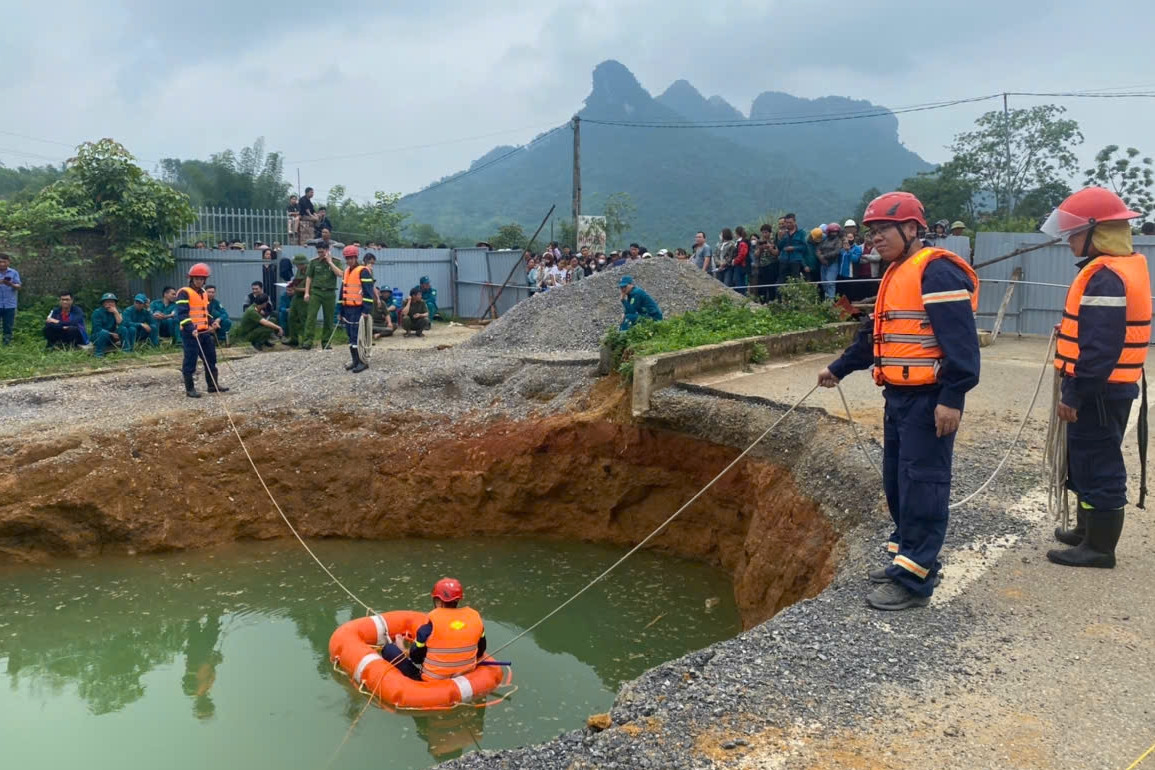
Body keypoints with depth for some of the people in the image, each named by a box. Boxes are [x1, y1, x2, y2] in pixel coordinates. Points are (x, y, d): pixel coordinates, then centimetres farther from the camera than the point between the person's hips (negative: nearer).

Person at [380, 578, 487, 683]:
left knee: (389, 649, 6)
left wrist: (402, 650, 14)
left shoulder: (431, 623, -19)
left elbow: (415, 657, -8)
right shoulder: (475, 617, -7)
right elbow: (480, 652, 5)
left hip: (433, 682, -5)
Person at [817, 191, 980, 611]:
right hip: (899, 396, 10)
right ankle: (907, 556, 29)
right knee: (897, 482, 16)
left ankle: (914, 580, -1)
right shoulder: (895, 275, 17)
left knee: (921, 487, -6)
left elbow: (960, 340, -21)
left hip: (930, 400, -10)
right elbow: (874, 334, 28)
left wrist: (952, 398, -26)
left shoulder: (936, 272, -14)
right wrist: (839, 368, 30)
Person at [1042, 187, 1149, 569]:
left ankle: (1099, 548, 9)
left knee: (1098, 466, -1)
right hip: (1109, 388, 11)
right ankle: (1088, 530, 33)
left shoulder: (1105, 277, -21)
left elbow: (1099, 347, -26)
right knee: (1089, 462, 20)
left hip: (1097, 391, -11)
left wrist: (1073, 394, -22)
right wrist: (1077, 390, 19)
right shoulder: (1127, 266, 13)